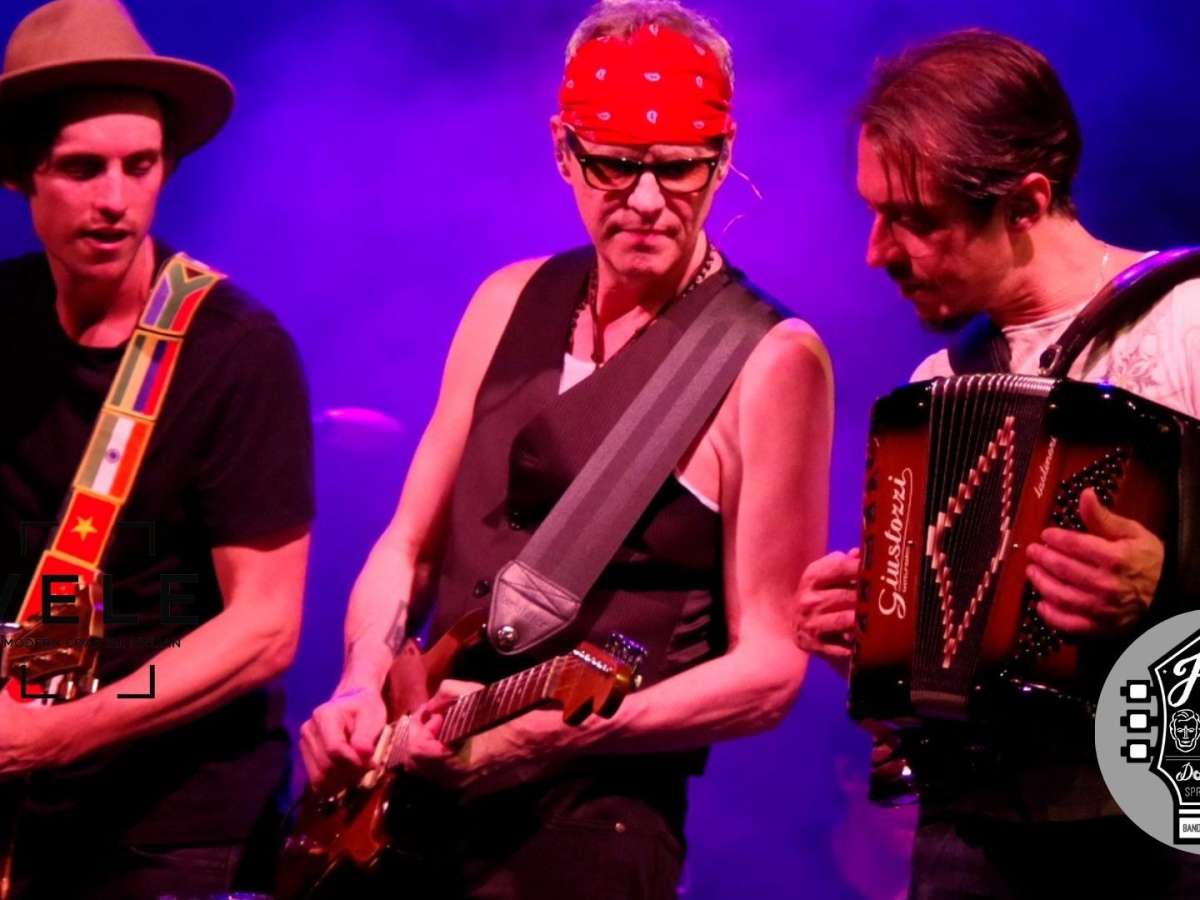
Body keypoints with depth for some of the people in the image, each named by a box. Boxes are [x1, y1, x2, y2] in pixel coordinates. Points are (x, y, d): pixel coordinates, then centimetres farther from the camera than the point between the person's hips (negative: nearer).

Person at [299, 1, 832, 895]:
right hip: (400, 787, 5)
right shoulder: (511, 301, 9)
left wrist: (545, 734, -20)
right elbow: (409, 546, 14)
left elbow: (769, 665, -10)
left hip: (593, 806, -5)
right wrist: (361, 691, -4)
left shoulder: (769, 361, -8)